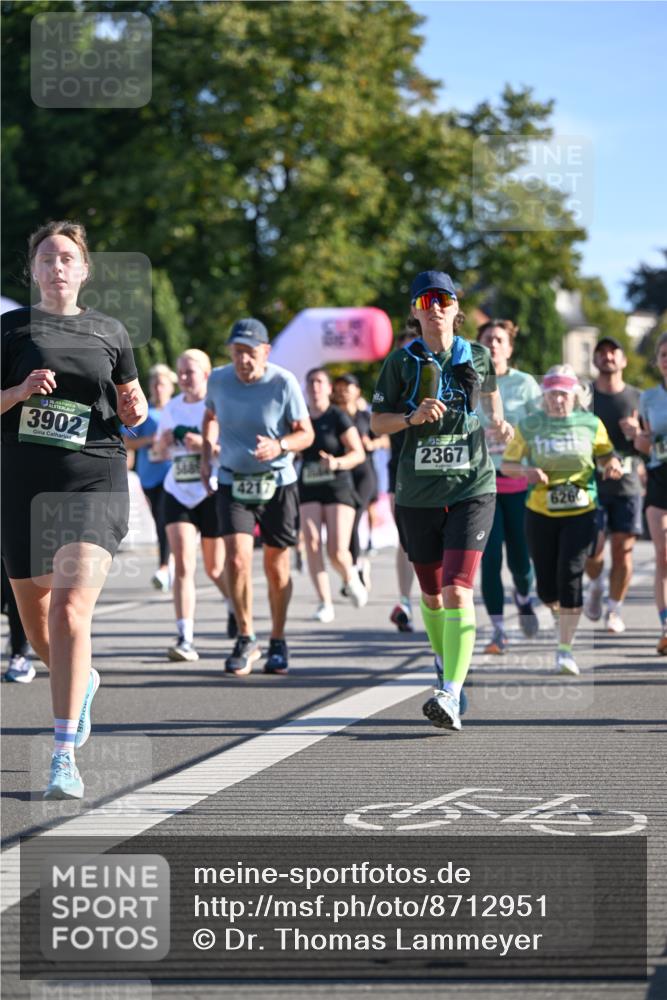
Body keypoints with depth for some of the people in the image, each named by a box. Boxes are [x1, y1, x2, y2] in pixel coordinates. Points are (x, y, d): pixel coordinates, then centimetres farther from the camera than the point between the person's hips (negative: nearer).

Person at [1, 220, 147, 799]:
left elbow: (130, 407, 22)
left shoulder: (110, 333, 11)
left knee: (71, 610, -19)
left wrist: (136, 410, 0)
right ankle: (84, 680, 46)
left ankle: (65, 755, -19)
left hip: (95, 479, -1)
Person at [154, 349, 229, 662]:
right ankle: (185, 638, -14)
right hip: (178, 492, 4)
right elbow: (159, 453, 20)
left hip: (211, 492, -4)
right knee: (183, 566, -9)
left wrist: (205, 444, -24)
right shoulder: (172, 408, 11)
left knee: (215, 568, 8)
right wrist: (164, 441, -2)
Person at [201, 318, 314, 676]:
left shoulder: (283, 383, -12)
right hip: (232, 482, 1)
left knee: (276, 567, 7)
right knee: (237, 561, -14)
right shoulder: (218, 379, -3)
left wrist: (279, 446, -25)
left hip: (277, 484, -1)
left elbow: (306, 433, -5)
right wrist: (206, 454, 8)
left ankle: (277, 643, 25)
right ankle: (246, 639, 3)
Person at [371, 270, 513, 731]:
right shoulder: (402, 361, 1)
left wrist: (498, 420, 8)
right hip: (418, 493, 2)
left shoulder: (477, 357, 4)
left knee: (457, 592, -16)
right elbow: (377, 422, 2)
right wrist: (412, 417, -16)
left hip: (471, 490, -2)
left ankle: (451, 695, -23)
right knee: (432, 594, 14)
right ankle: (444, 660, 42)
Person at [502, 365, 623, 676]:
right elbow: (506, 464, 4)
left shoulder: (591, 424, 1)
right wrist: (526, 471, -17)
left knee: (570, 576, -14)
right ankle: (561, 612, 42)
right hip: (540, 513, 1)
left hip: (580, 512, -1)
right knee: (547, 587, 4)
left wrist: (612, 464, -9)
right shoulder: (529, 426, -1)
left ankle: (565, 649, -4)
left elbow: (605, 455, 14)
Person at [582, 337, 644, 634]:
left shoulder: (638, 398, 7)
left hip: (626, 485, 1)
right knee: (593, 548, -8)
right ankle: (595, 585, 24)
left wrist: (637, 434, -11)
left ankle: (615, 609, 10)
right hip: (591, 484, -1)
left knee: (623, 549, -4)